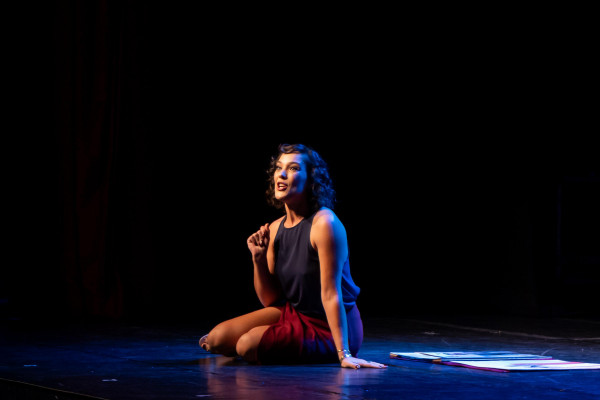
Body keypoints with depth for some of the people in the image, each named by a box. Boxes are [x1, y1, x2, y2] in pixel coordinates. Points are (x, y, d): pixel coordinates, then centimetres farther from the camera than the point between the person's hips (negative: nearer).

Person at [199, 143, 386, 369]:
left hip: (329, 327, -7)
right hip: (293, 313, 7)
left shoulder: (324, 224, -21)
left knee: (249, 346, -22)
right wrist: (259, 259, -10)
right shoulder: (275, 229, 2)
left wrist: (343, 354, -27)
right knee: (218, 338, -1)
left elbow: (330, 293, -25)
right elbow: (270, 300, 6)